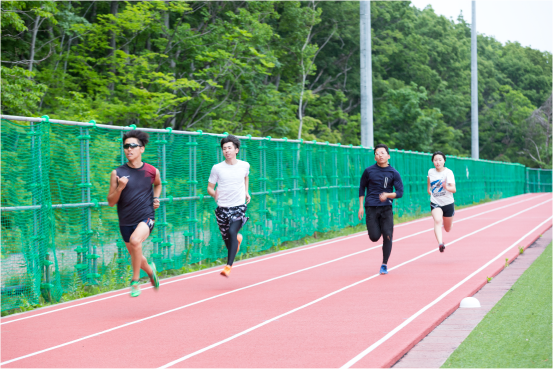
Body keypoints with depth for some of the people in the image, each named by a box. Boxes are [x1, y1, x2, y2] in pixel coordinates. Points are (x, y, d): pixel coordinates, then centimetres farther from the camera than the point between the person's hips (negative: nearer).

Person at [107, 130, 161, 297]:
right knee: (135, 256, 15)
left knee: (135, 240, -32)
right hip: (126, 221, 3)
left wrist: (156, 198, 6)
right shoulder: (117, 173, -4)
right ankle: (150, 269, 51)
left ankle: (135, 281, -15)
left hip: (146, 217, -3)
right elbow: (111, 202, -3)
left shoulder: (152, 171, -1)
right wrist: (120, 188, -20)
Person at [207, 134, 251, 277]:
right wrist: (214, 194, -16)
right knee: (227, 239, 9)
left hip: (239, 206, -1)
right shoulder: (217, 168, -3)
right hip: (222, 207, 1)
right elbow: (209, 187, 4)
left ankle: (228, 266, -23)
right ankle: (238, 239, 49)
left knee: (232, 232, -24)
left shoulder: (244, 165, 2)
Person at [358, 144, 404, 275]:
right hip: (371, 208, 0)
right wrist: (361, 206, 6)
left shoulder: (394, 173, 0)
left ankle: (384, 264, 7)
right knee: (374, 237, -9)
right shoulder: (369, 171, 2)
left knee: (387, 236, -9)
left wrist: (387, 195, -19)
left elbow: (400, 192, 0)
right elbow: (362, 188, 13)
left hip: (386, 208, 0)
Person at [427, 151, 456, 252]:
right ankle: (440, 243, -39)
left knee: (447, 229, 15)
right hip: (435, 203, 1)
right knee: (437, 220, -30)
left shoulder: (448, 172, -15)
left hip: (448, 203, -1)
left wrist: (447, 187, -44)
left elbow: (454, 189, -25)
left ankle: (447, 220, 51)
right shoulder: (431, 171, -3)